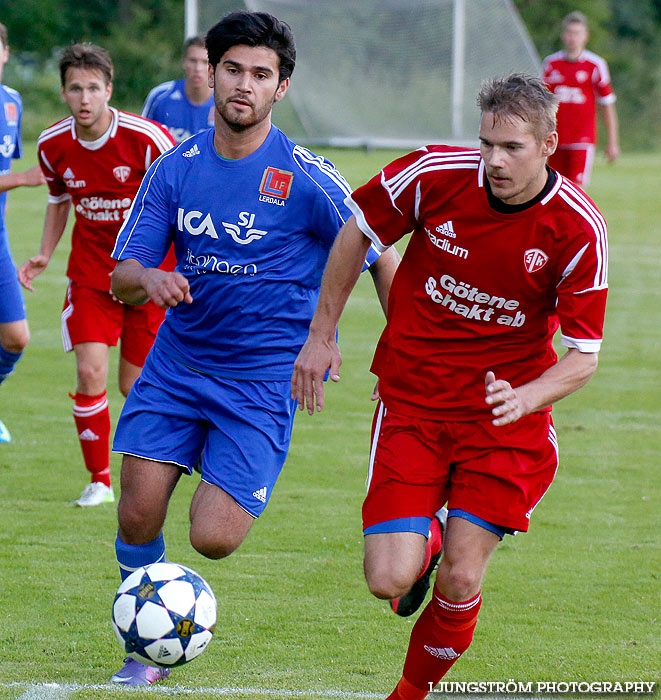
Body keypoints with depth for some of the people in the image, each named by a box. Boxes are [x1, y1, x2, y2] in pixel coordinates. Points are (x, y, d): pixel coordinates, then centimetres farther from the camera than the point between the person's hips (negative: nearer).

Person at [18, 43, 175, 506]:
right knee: (90, 372, -12)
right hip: (90, 272, 3)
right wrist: (45, 255, 3)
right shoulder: (53, 145, -6)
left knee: (134, 385, 1)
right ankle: (100, 480, 4)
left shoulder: (146, 138, -19)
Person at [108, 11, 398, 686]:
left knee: (212, 538, -14)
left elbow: (380, 259, -3)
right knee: (137, 515, -6)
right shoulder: (175, 169, 1)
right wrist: (149, 279, -23)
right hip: (175, 363, 3)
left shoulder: (307, 179, -11)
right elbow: (122, 275, 1)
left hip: (265, 375, -3)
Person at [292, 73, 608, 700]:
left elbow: (582, 357, -9)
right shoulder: (435, 174, -14)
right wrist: (320, 336, 7)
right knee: (388, 580, -11)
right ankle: (423, 541, 27)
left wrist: (525, 399, -29)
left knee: (460, 582, -8)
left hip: (506, 413, 0)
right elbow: (358, 230, 6)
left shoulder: (578, 231, -15)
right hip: (411, 402, 0)